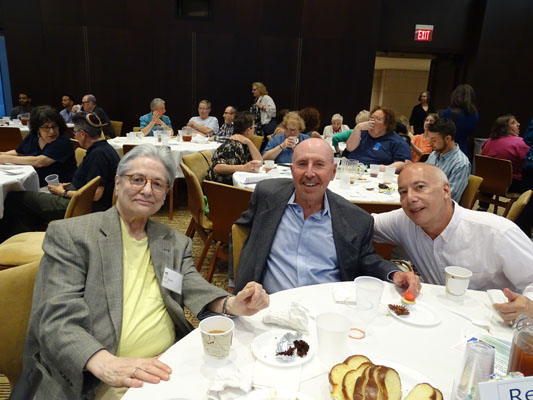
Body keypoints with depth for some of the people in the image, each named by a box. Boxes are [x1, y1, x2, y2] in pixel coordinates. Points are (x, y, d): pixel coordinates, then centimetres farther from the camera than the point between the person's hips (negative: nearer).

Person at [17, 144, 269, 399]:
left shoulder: (176, 244, 12)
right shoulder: (69, 234, -3)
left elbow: (196, 290, 1)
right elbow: (56, 318, -11)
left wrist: (231, 305, -21)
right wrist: (105, 363, -28)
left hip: (166, 369, 5)